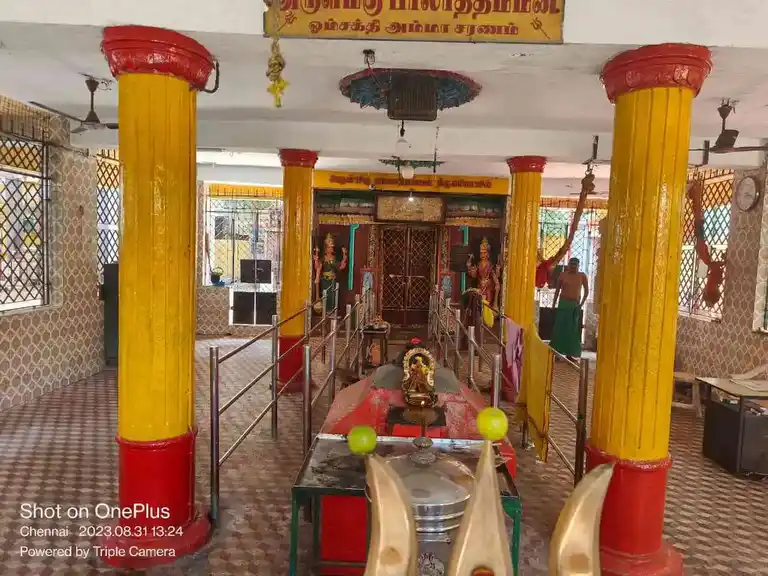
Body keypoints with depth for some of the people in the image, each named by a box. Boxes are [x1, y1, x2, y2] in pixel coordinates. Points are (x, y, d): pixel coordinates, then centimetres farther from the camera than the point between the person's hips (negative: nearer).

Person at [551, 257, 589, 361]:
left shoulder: (582, 276, 1)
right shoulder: (563, 274, 0)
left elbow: (586, 291, 8)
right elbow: (557, 290, 5)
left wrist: (581, 304, -1)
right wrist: (553, 305, 3)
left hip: (575, 305, 1)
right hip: (563, 304, -1)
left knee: (573, 330, 4)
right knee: (559, 329, -2)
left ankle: (570, 354, 10)